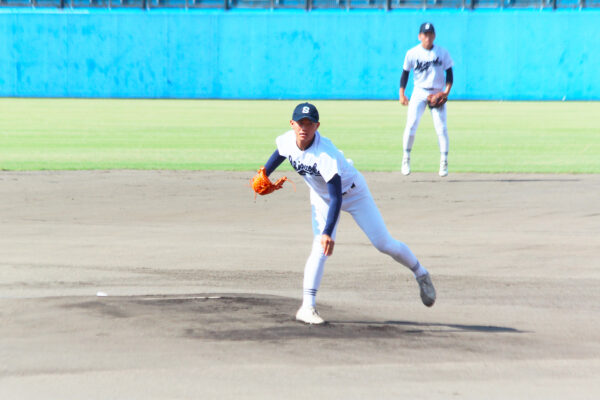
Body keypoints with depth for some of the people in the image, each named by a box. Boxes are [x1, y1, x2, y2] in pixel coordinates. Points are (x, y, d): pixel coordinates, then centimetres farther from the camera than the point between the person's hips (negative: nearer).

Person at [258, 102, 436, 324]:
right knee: (320, 248, -15)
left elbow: (336, 196, -42)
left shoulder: (325, 154, -39)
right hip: (321, 196, 4)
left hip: (352, 193, -4)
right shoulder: (287, 141, -20)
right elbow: (279, 154, 8)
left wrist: (328, 232, -49)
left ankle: (420, 274, 23)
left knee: (384, 243, -2)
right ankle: (307, 307, -15)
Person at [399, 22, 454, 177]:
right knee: (411, 125, -11)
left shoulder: (443, 53, -2)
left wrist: (446, 91, -12)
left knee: (441, 127, -7)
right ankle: (406, 158, 4)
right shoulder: (412, 53, -2)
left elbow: (449, 73, 2)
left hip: (438, 93, 0)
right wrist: (402, 93, -5)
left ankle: (444, 162, 1)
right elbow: (405, 73, 4)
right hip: (419, 93, 0)